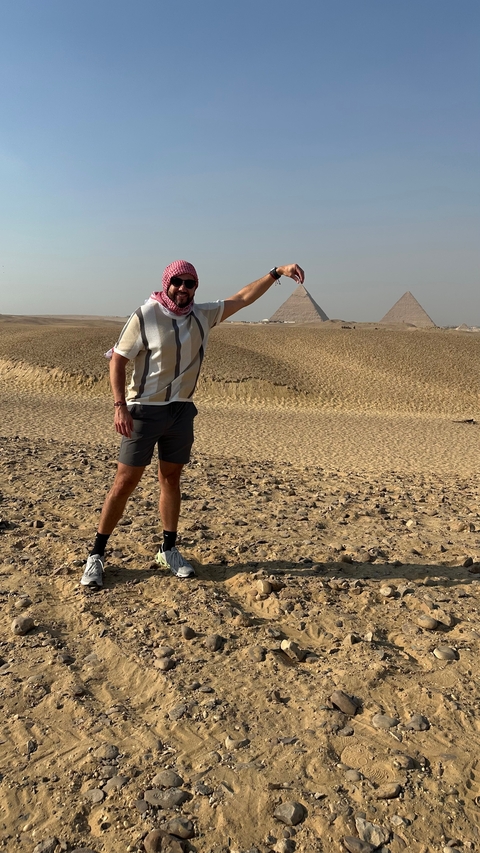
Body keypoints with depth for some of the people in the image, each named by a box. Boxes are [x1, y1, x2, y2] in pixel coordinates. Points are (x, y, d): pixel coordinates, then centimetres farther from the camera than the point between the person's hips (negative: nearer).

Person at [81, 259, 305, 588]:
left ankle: (169, 550, 25)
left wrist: (277, 272, -2)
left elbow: (244, 297, 6)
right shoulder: (144, 316, -11)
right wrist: (120, 406, -17)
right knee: (125, 482, -3)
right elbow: (118, 360, -9)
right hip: (145, 411, -5)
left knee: (171, 478, 13)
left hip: (182, 411, 5)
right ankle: (97, 555, 8)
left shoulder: (203, 315, 3)